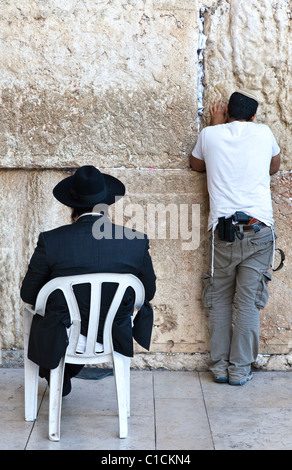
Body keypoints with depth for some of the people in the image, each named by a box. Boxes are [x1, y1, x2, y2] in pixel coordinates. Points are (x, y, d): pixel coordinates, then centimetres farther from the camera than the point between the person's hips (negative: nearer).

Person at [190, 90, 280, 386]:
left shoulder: (210, 134, 7)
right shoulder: (264, 133, 8)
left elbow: (196, 165, 27)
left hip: (223, 229, 0)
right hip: (258, 228, 0)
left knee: (219, 300, 10)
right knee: (248, 302, 2)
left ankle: (220, 366, 12)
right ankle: (240, 369, 5)